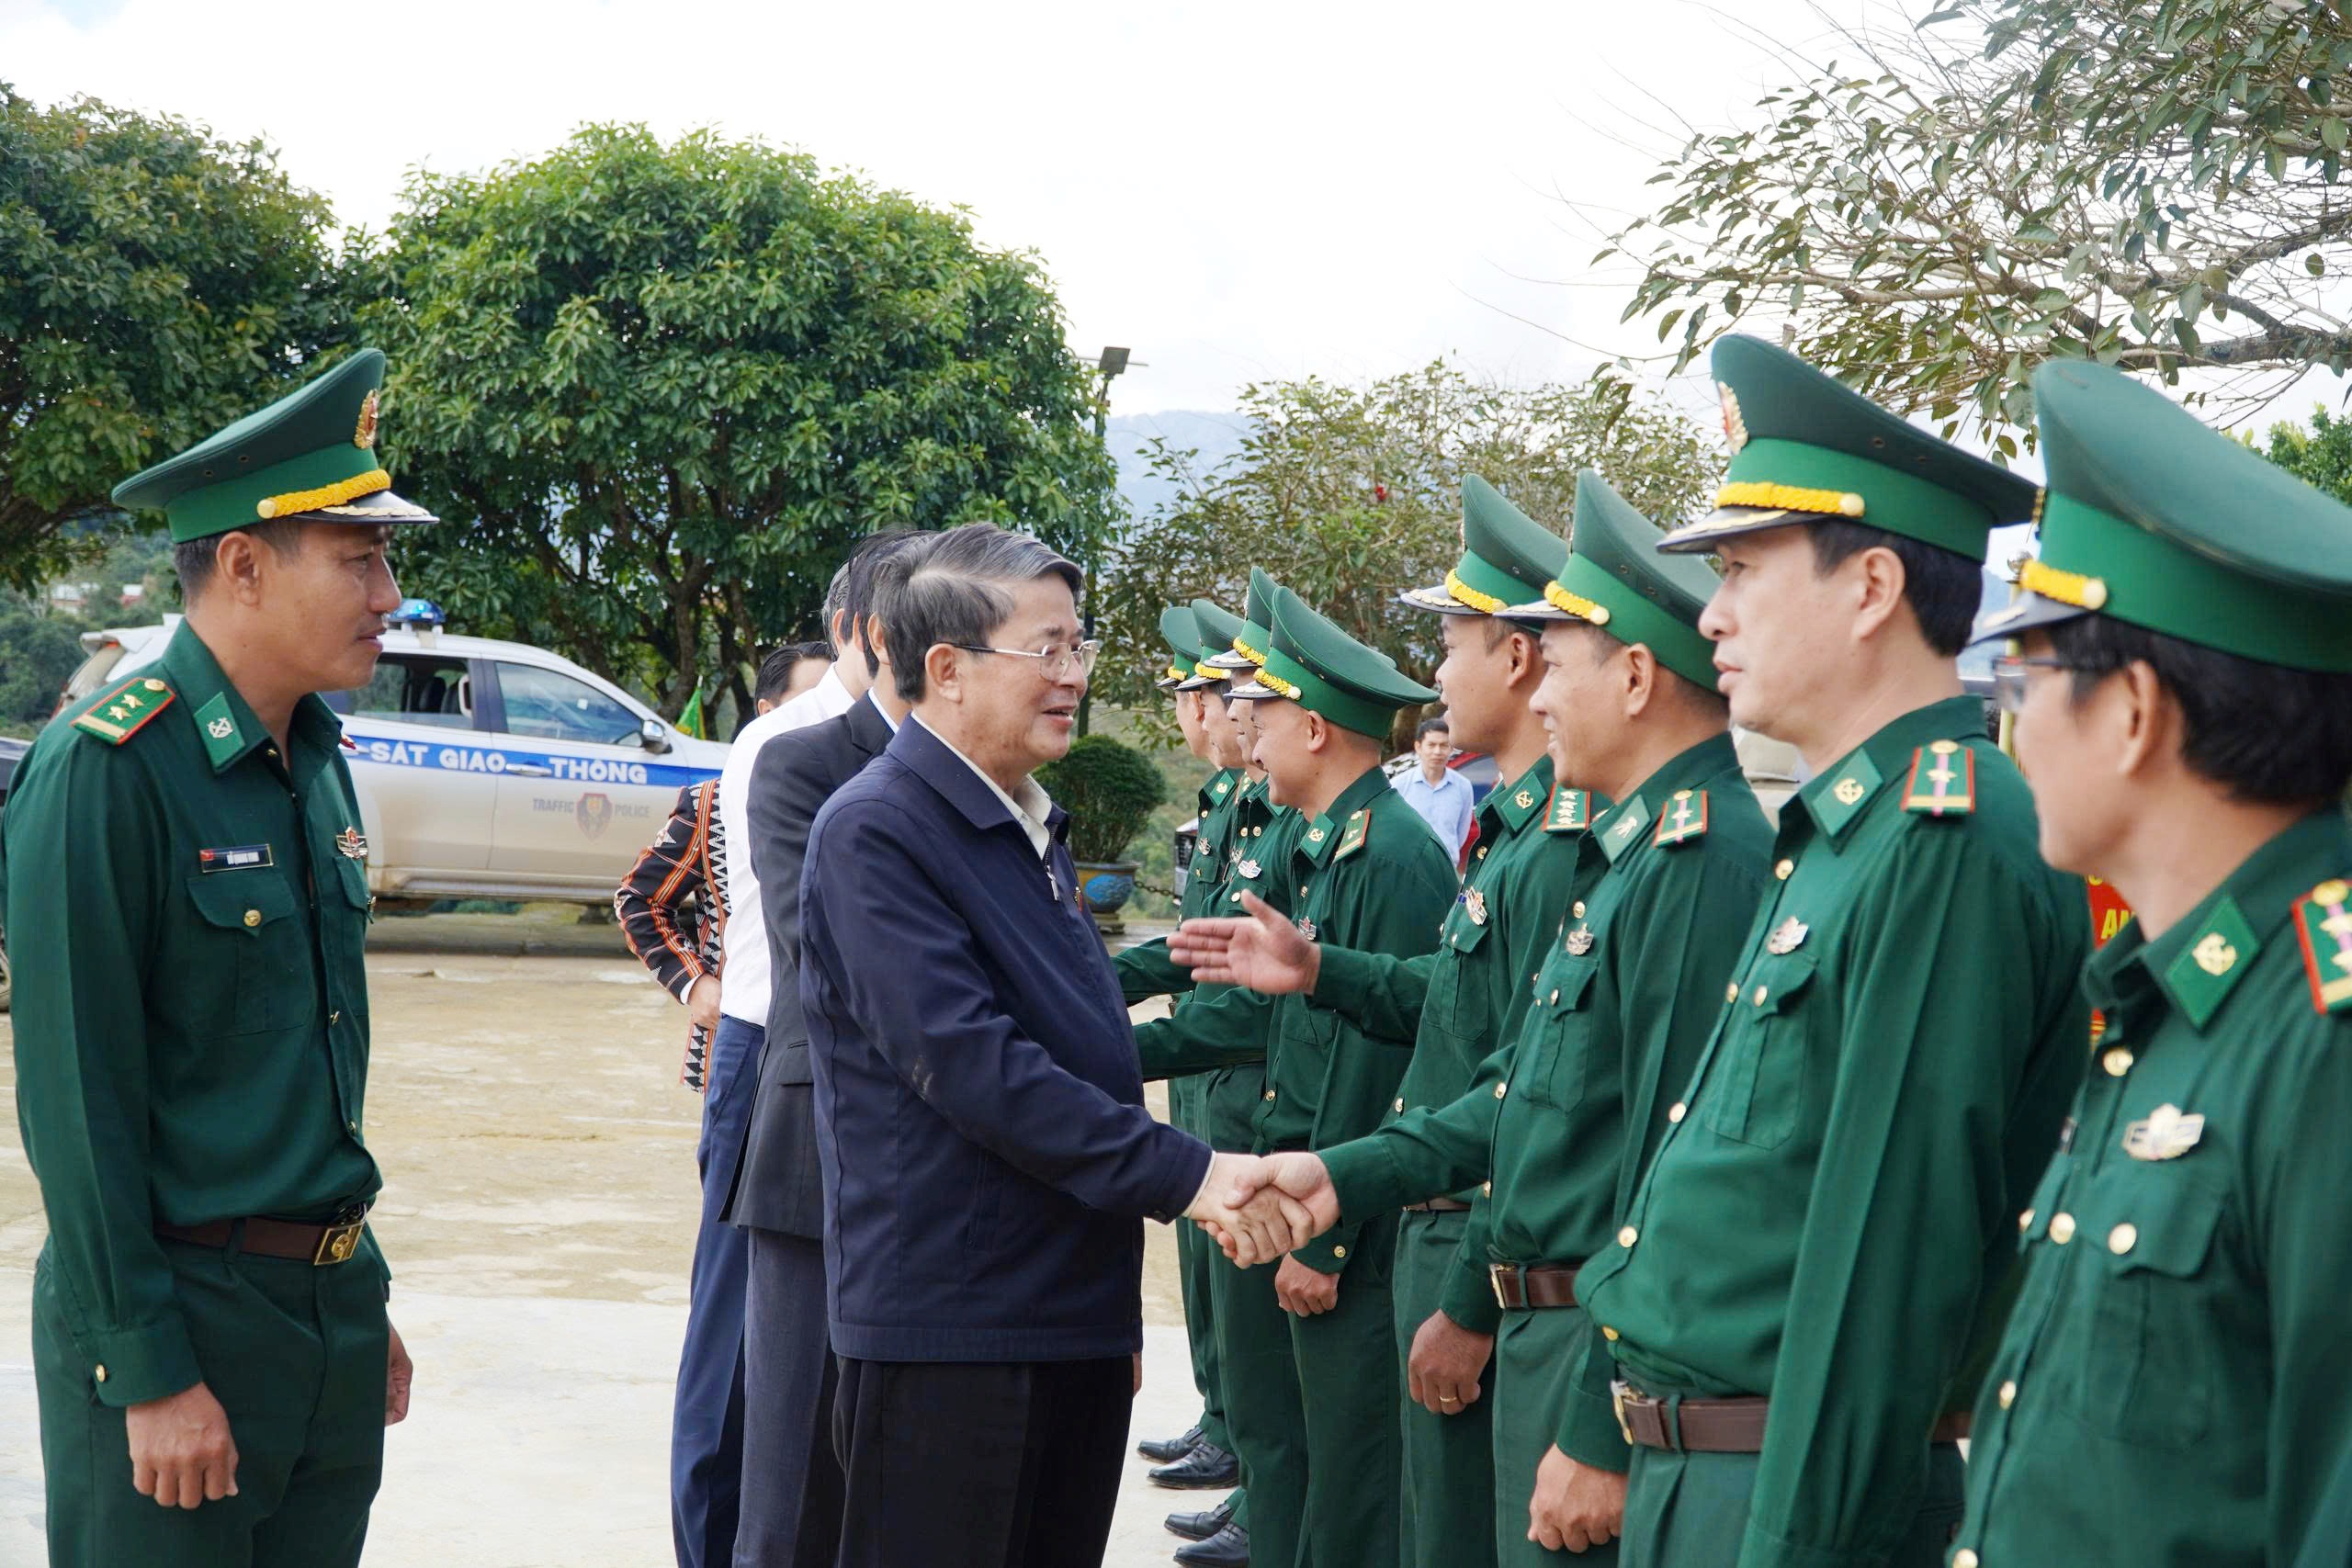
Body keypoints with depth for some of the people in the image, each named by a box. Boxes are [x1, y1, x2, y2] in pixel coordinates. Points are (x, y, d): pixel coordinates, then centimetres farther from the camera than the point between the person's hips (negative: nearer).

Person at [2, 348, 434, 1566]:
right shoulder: (107, 769, -16)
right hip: (176, 1320, -7)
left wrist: (361, 1304, 16)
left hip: (330, 1306, 8)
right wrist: (150, 1371, -17)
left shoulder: (315, 759, 9)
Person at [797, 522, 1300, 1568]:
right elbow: (967, 1061, -22)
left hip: (1076, 1317, 8)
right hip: (949, 1327, -8)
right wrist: (1183, 1175, -22)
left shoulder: (1032, 829, 17)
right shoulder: (874, 831, -13)